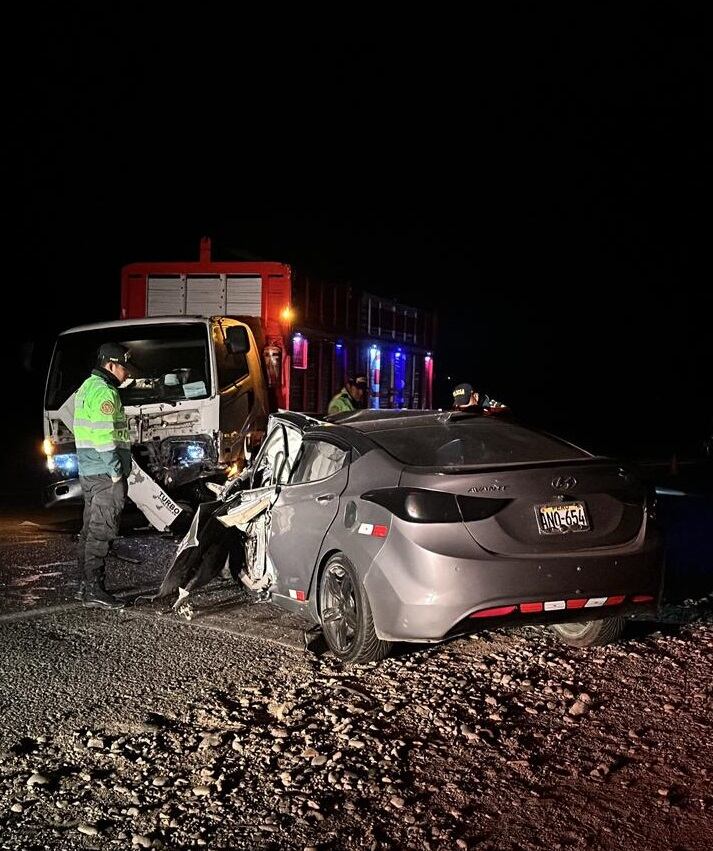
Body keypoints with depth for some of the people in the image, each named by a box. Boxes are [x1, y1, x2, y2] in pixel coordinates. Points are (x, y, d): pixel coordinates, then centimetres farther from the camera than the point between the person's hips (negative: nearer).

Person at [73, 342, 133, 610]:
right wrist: (116, 472, -18)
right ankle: (94, 590, -9)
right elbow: (104, 437, -22)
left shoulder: (87, 387, 19)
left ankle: (89, 585, 20)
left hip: (89, 471, 11)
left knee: (91, 529, 14)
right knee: (101, 531, -9)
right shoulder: (104, 392, -15)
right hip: (105, 472, -11)